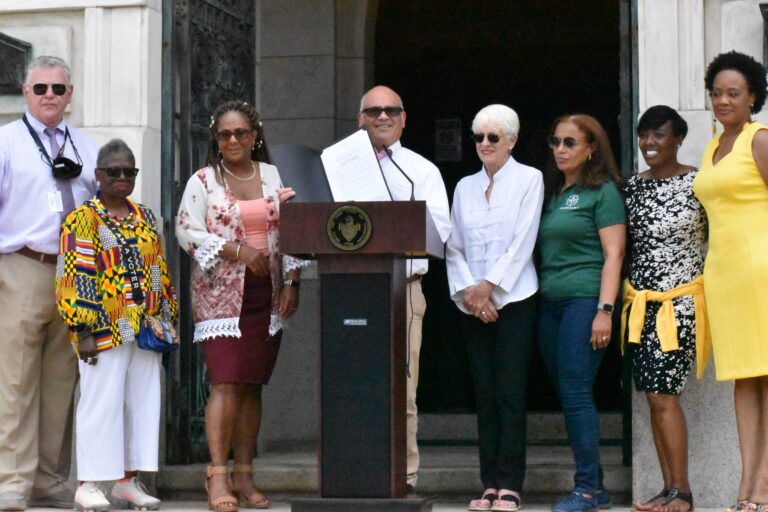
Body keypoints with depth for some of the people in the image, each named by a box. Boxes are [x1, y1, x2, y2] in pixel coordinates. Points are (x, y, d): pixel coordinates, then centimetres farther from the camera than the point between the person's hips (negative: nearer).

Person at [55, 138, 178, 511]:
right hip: (104, 333, -6)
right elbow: (74, 277, -9)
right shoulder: (84, 219, -3)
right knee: (101, 404, -5)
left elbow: (160, 273, 21)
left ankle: (128, 481, 15)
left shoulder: (145, 219, 17)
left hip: (145, 333, 6)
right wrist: (82, 331, -15)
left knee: (143, 403, 7)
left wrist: (166, 322, 16)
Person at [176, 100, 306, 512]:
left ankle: (243, 474, 11)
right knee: (226, 384, -13)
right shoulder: (203, 181, 2)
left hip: (266, 294, 3)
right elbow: (187, 232, -6)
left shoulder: (275, 177, 11)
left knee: (252, 385, 5)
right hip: (221, 293, -3)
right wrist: (237, 250, -16)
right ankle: (217, 476, -12)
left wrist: (292, 282, 3)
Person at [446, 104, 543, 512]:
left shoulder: (529, 179, 3)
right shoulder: (464, 187, 15)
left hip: (513, 299, -4)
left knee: (509, 393, -7)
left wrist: (488, 287, -11)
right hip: (472, 305, 4)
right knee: (484, 394, 3)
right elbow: (453, 248, 11)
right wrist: (467, 290, -5)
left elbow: (523, 242, -6)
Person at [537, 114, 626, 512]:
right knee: (567, 395, 7)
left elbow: (613, 254, -8)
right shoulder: (551, 192, 18)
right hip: (549, 302, 7)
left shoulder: (602, 191, -3)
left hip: (585, 300, -7)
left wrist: (604, 311, -16)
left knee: (576, 393, -11)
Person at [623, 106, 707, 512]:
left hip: (679, 302, -6)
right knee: (655, 398, 5)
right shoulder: (633, 186, 10)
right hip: (640, 303, 6)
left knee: (663, 395, -12)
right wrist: (617, 302, 9)